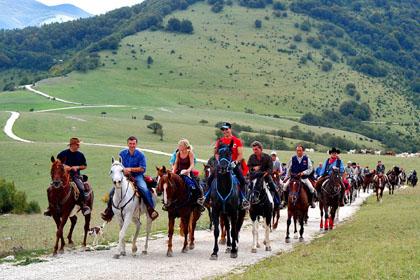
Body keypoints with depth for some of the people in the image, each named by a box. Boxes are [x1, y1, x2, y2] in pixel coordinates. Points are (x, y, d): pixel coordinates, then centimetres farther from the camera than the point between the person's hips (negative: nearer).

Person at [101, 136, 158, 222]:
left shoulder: (140, 155, -5)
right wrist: (124, 170, -12)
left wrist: (130, 169, -18)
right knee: (113, 191, -9)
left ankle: (151, 209, -15)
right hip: (124, 176, 3)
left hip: (137, 176, -3)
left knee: (144, 190, -28)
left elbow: (142, 169, -10)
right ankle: (109, 210, 8)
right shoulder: (122, 153, 4)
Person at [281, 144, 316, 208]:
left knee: (311, 188, -19)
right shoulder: (292, 159, 1)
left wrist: (303, 173, -16)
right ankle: (285, 201, 0)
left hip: (304, 178, -1)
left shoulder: (306, 159, -1)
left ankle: (311, 201, 3)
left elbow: (310, 169, -1)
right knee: (285, 186, -17)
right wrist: (288, 177, 2)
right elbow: (288, 169, 10)